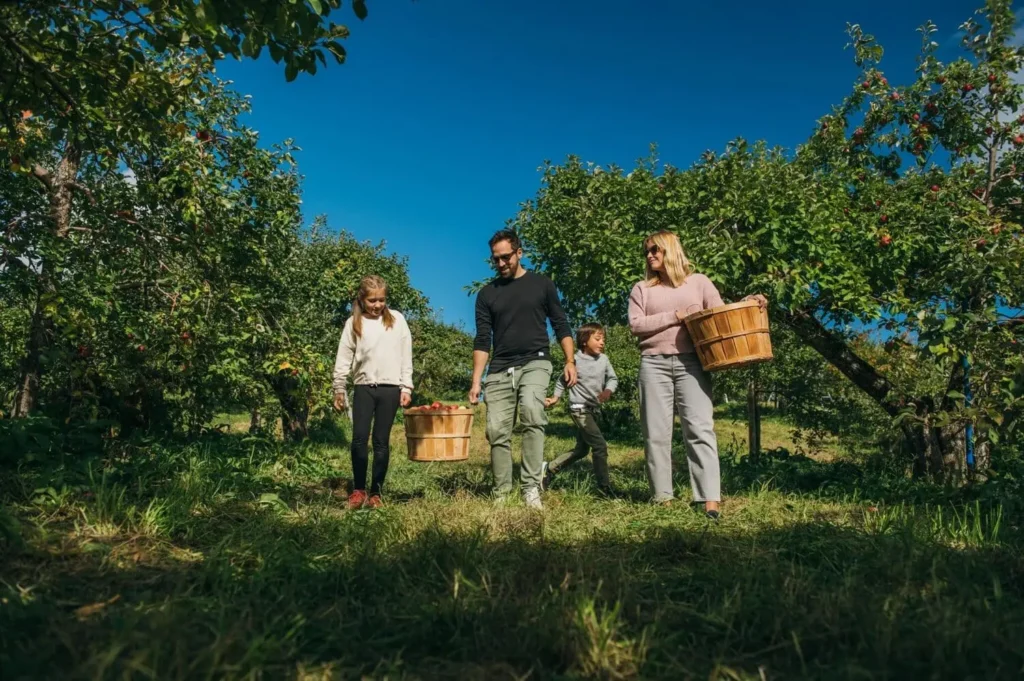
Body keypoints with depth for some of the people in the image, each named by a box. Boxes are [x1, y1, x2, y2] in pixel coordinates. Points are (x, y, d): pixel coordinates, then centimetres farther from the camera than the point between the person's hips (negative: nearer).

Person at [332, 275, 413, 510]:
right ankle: (358, 490, 12)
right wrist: (339, 389, 5)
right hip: (364, 387, 0)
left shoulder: (396, 319, 4)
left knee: (382, 442, 4)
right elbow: (343, 359, 7)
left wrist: (406, 387, 1)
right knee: (359, 439, -4)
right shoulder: (353, 323, 4)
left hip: (390, 388, 0)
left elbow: (406, 356, 5)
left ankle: (376, 493, 13)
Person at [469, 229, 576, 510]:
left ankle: (531, 488, -24)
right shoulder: (487, 293, 10)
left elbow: (560, 325, 9)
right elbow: (482, 340, 7)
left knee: (532, 413, -29)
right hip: (500, 370, 3)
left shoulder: (541, 284, 7)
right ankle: (502, 495, 12)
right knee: (497, 431, -1)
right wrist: (476, 381, -1)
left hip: (535, 363, -3)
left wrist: (570, 361, -4)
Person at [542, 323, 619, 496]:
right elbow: (562, 380, 2)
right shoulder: (575, 360, -11)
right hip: (580, 409, -7)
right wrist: (555, 397, -8)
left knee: (582, 449, 15)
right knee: (600, 445, -14)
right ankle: (605, 486, -3)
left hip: (595, 409, 7)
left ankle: (550, 469, 29)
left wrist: (608, 391, -12)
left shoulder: (603, 359, 0)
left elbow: (613, 378, 7)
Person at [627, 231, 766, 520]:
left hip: (690, 362, -1)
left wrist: (747, 302, -10)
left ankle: (710, 500, -11)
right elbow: (635, 325, 1)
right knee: (655, 432, 2)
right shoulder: (642, 289, 14)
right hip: (654, 364, 2)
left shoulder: (698, 282, 12)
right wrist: (675, 316, -6)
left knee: (700, 428, -10)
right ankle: (662, 496, 10)